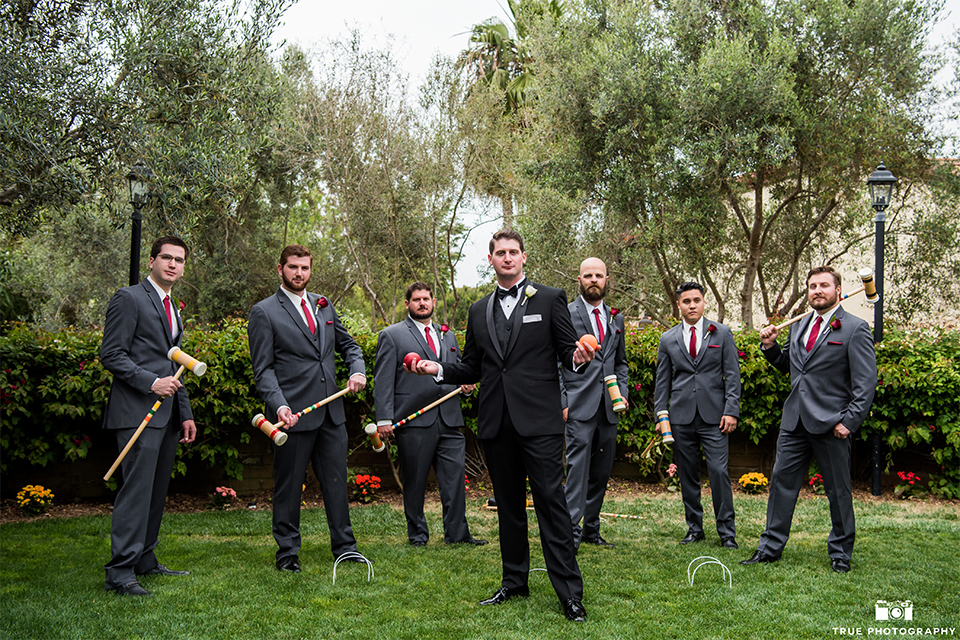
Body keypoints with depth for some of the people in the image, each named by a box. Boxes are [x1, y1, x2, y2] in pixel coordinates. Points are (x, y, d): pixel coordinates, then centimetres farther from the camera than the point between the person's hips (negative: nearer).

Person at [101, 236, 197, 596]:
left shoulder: (173, 309, 22)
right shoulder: (129, 298, -5)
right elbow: (111, 355, -11)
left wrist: (185, 414, 21)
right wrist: (151, 383, -18)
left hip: (166, 413, 9)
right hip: (138, 411, -9)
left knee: (157, 489, 11)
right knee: (137, 488, -13)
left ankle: (145, 560, 19)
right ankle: (119, 572, -10)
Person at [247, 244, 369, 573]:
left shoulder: (323, 305, 14)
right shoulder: (264, 312, -2)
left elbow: (347, 344, 23)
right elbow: (263, 369, -6)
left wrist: (358, 371, 2)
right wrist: (279, 406, -20)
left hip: (331, 411, 5)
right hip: (294, 414, -5)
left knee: (337, 480, 10)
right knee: (288, 486, 4)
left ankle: (344, 545, 21)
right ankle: (287, 552, 16)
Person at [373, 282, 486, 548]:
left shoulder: (448, 336, 20)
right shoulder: (391, 335, 5)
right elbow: (383, 380, -1)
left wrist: (467, 383, 5)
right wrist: (384, 419, -9)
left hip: (449, 418, 4)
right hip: (413, 421, -4)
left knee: (455, 476, 0)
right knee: (414, 481, 3)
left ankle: (456, 533, 8)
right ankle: (417, 534, 15)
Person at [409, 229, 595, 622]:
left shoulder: (549, 299, 3)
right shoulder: (479, 311, 15)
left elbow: (567, 350, 1)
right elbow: (472, 368, 19)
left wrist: (578, 357, -22)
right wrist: (438, 369, 3)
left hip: (539, 419, -5)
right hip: (496, 423, 5)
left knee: (551, 500, -7)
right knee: (508, 503, 12)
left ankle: (569, 592, -2)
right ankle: (514, 582, 23)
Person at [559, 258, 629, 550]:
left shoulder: (616, 318, 16)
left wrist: (623, 394, 7)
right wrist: (562, 402, -10)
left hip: (609, 408, 6)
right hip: (579, 406, -6)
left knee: (601, 471, 9)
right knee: (578, 466, -12)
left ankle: (591, 529, 18)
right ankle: (572, 529, -10)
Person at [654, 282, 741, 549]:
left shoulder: (722, 333, 6)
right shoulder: (668, 339, 10)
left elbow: (732, 375, 3)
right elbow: (662, 381, 12)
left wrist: (731, 410, -6)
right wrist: (661, 415, 5)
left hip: (714, 416, -2)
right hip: (681, 417, 2)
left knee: (718, 471, -8)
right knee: (687, 474, 6)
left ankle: (727, 530, 3)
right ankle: (694, 527, 17)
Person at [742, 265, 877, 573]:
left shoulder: (855, 328, -6)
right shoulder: (800, 326, 14)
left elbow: (866, 382, -9)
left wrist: (849, 421, -16)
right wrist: (771, 347, 7)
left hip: (831, 424, -6)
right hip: (795, 421, 6)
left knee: (838, 490, 5)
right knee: (782, 481, 7)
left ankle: (840, 553, 20)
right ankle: (770, 546, 16)